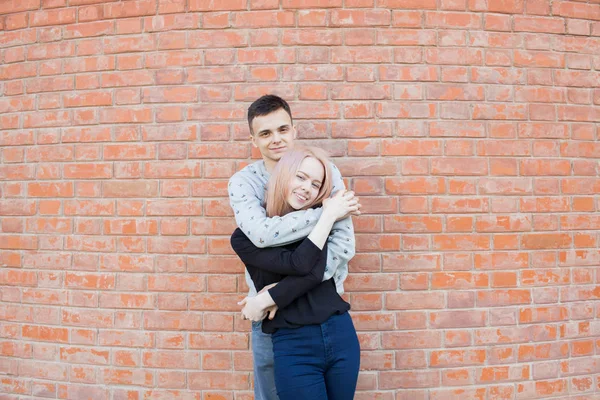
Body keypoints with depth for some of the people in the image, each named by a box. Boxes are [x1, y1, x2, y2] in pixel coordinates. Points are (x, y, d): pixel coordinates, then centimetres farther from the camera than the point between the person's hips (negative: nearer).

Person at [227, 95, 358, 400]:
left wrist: (287, 289, -26)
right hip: (270, 310, 0)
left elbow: (343, 243, -18)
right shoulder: (243, 181, -8)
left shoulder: (325, 172, -8)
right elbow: (262, 233, -28)